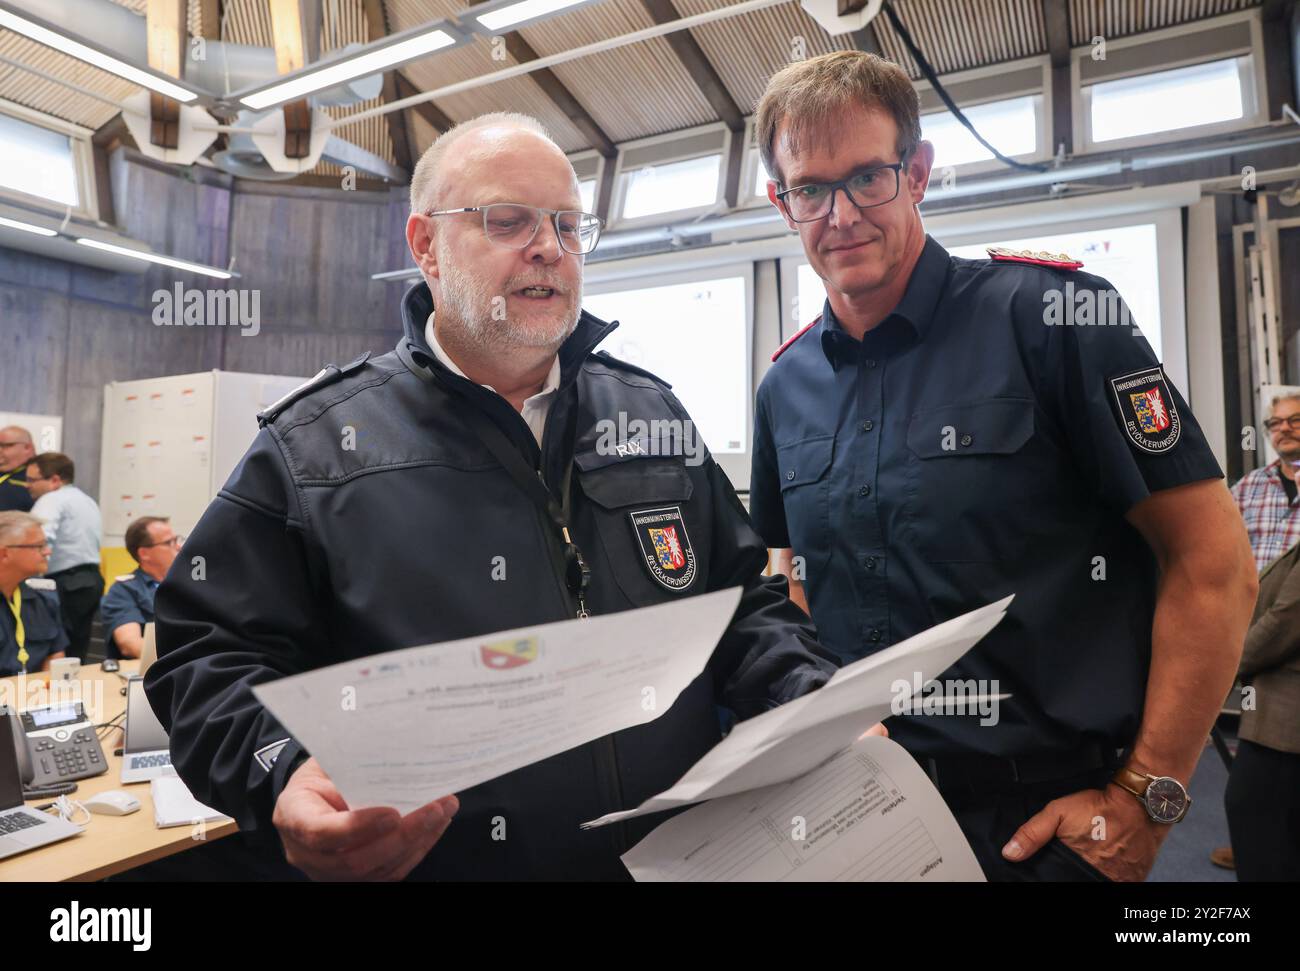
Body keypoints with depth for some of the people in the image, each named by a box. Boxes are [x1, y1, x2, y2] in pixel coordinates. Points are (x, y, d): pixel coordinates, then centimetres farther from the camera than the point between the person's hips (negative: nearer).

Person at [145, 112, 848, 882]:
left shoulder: (655, 415, 6)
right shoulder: (313, 450, -4)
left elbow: (745, 602, 9)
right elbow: (212, 656, -4)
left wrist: (816, 702, -8)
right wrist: (285, 775, -22)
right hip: (427, 858, -2)